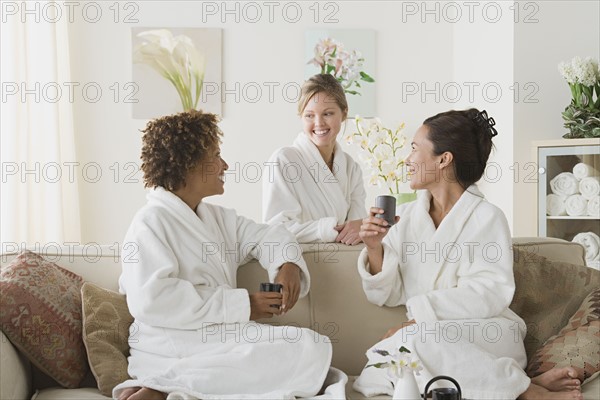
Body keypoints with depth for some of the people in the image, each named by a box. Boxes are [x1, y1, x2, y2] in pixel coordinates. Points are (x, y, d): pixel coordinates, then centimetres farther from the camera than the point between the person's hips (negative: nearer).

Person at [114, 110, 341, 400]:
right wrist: (242, 305, -19)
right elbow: (150, 299, -21)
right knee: (307, 351, -19)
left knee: (315, 346, -10)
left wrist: (288, 264, -2)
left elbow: (266, 235, 24)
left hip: (219, 334, 9)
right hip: (174, 349, -9)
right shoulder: (151, 223, -8)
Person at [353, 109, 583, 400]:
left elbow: (490, 293, -15)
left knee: (410, 343, -34)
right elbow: (387, 295, 9)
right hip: (425, 334, 5)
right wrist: (374, 248, -9)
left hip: (485, 335, -5)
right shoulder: (405, 217, 11)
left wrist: (418, 317, -22)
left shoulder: (486, 217, -3)